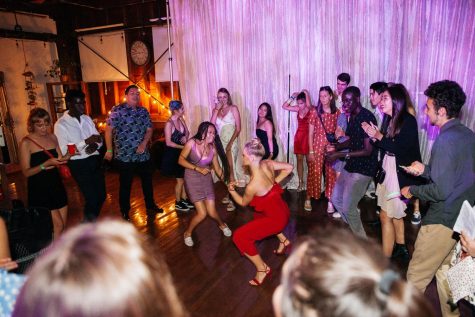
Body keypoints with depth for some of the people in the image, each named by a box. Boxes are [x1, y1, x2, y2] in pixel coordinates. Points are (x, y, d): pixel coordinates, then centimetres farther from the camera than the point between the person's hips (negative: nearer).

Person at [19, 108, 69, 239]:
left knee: (63, 225, 9)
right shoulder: (26, 142, -8)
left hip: (56, 184, 5)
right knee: (57, 225, -7)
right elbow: (26, 172, -11)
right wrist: (46, 164, -25)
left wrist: (67, 156, -7)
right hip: (39, 188, -5)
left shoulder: (52, 137, 6)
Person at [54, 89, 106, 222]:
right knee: (92, 198, -3)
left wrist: (95, 145, -13)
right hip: (79, 165, -6)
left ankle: (92, 222, 37)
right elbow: (63, 151, -16)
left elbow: (99, 139, 11)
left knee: (101, 195, 13)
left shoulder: (87, 119, 8)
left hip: (95, 161, 6)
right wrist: (86, 142, -24)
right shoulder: (61, 125, -9)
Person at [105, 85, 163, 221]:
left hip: (143, 155, 5)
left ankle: (150, 206, 35)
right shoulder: (117, 110, -7)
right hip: (125, 156, -5)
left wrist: (144, 143, -10)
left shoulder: (143, 111, 8)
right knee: (125, 185, 7)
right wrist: (109, 150, -10)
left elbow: (149, 129, 7)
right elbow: (109, 130, -8)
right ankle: (124, 213, 24)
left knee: (147, 181, 17)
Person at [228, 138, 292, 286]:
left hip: (276, 219, -8)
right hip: (283, 211, 9)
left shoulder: (252, 185, -28)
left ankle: (262, 269, 5)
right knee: (258, 214, 39)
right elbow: (289, 167, 3)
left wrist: (232, 191, 4)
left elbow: (243, 203, -8)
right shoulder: (268, 164, -10)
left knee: (239, 237, -5)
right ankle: (283, 241, 44)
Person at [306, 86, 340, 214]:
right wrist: (311, 151, -7)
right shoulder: (315, 112, -1)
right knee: (314, 173, -1)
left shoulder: (337, 112, 5)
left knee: (331, 174, 4)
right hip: (317, 146, -2)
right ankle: (308, 199, 13)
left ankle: (330, 202, 14)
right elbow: (310, 134, -1)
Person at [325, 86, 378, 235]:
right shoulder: (352, 116, 8)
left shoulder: (367, 117, -19)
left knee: (348, 206, -7)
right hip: (351, 165, 9)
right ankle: (354, 228, 34)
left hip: (363, 168, -9)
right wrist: (336, 146, -2)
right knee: (336, 198, 16)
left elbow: (368, 150, -23)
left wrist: (340, 154, -26)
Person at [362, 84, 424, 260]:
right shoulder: (391, 120, 7)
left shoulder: (408, 120, -14)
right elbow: (386, 146, 7)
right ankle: (400, 247, 38)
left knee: (386, 215, -5)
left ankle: (385, 259, 7)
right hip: (389, 170, 8)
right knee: (395, 213, 20)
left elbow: (401, 149, -20)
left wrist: (379, 136, -15)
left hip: (400, 173, -8)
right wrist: (373, 136, -6)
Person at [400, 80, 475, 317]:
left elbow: (440, 190, -24)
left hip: (443, 221, -9)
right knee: (446, 273, 24)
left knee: (416, 277, 7)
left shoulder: (445, 140, -21)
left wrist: (412, 190, -9)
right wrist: (425, 169, 8)